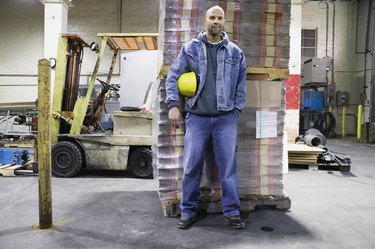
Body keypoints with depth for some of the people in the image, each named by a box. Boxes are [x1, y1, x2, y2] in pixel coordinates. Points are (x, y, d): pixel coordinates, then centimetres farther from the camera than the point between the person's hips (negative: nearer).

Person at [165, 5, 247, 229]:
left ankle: (232, 211, 16)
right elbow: (173, 76, 3)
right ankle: (188, 211, 17)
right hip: (197, 118, 0)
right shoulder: (190, 48, 5)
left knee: (228, 165, 3)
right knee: (192, 166, 3)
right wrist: (173, 106, -6)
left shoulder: (235, 52, 8)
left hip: (225, 119, 1)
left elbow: (241, 86, 11)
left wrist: (236, 112, 5)